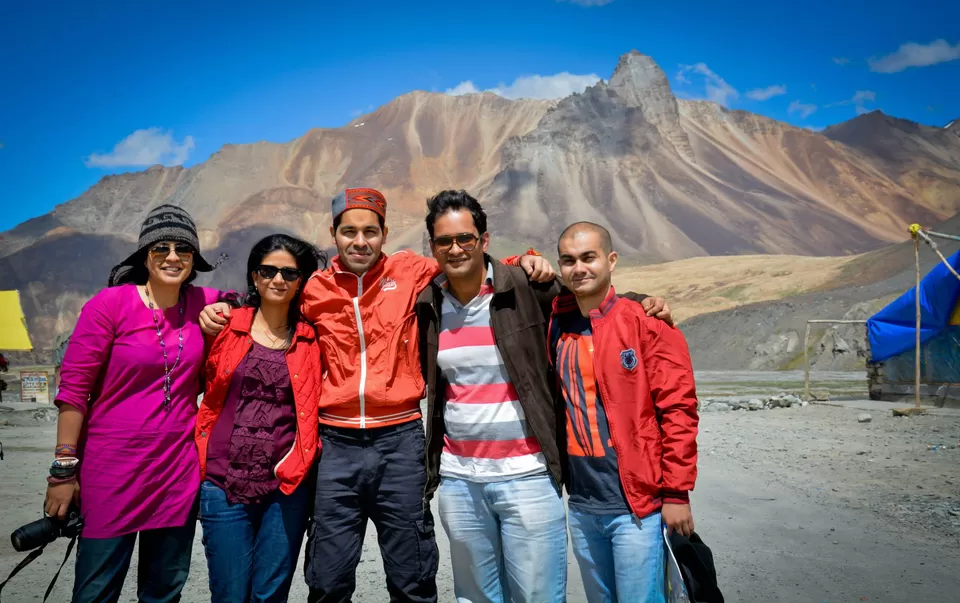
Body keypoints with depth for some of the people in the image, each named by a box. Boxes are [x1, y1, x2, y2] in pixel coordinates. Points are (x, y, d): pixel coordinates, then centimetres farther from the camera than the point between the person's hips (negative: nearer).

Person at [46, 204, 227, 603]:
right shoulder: (110, 304, -9)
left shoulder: (202, 304, 1)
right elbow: (73, 388, -8)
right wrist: (64, 469, -8)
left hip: (179, 468, 4)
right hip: (113, 466, -3)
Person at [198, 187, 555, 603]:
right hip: (336, 444, 1)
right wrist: (225, 312, 6)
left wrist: (524, 263, -2)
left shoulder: (410, 272, 0)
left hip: (400, 441, -1)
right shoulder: (315, 290, 4)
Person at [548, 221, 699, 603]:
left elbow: (678, 410, -10)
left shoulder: (647, 321, -9)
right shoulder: (556, 323, 4)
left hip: (636, 503, -5)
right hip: (580, 506, 5)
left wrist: (676, 492, -11)